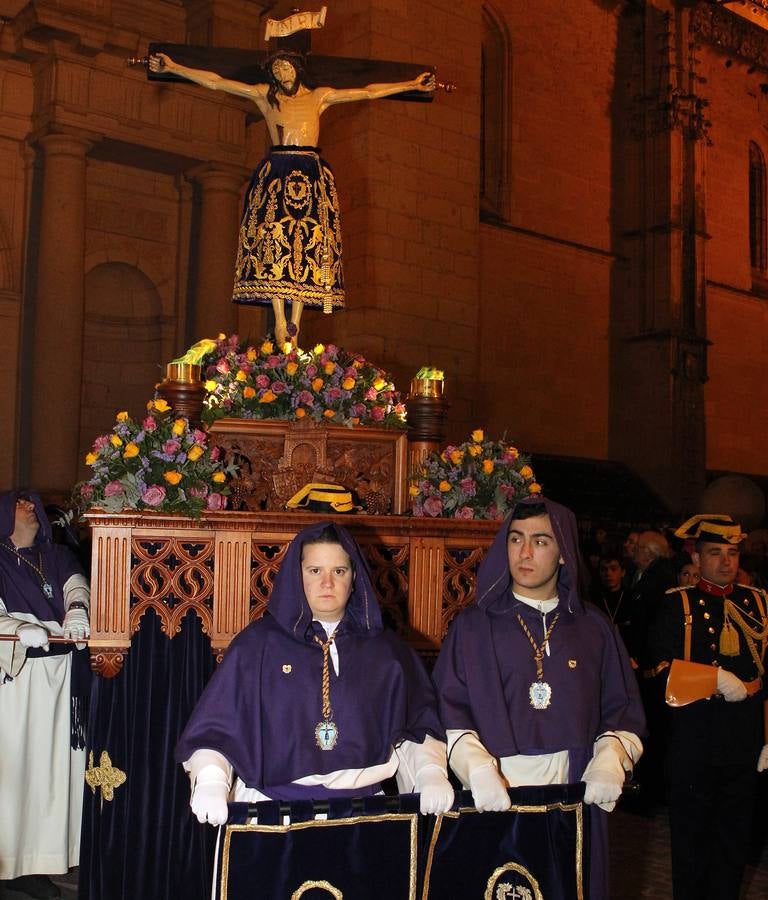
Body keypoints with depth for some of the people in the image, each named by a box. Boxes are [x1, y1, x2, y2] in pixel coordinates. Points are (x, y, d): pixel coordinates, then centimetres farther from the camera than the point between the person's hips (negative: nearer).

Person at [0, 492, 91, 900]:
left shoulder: (58, 557, 14)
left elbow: (76, 586, -4)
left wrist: (76, 612, -26)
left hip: (60, 675, 5)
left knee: (52, 764, 5)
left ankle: (37, 861, 10)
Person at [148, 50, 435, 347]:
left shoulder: (320, 96, 17)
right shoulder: (265, 95, 14)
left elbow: (368, 92, 20)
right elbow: (215, 81, 12)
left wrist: (412, 85, 21)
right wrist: (173, 67, 7)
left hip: (312, 174, 1)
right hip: (275, 174, -1)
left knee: (309, 241, -7)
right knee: (273, 237, -13)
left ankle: (295, 324, -8)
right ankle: (280, 323, -14)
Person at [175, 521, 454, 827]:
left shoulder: (385, 650, 14)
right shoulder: (259, 643, 8)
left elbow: (418, 727, 14)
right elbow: (215, 727, 3)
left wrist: (431, 774, -5)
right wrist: (211, 782, -14)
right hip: (271, 803, -2)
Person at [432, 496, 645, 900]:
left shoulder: (594, 629, 10)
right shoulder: (473, 627, 4)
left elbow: (623, 710, 9)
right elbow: (449, 708, -4)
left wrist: (610, 759, -9)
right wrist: (476, 767, -19)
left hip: (574, 803, 2)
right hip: (493, 803, -2)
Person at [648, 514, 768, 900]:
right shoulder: (677, 604, -4)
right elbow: (662, 670, -10)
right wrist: (716, 679, -19)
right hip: (693, 740, -3)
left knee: (734, 836, 13)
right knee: (690, 833, 11)